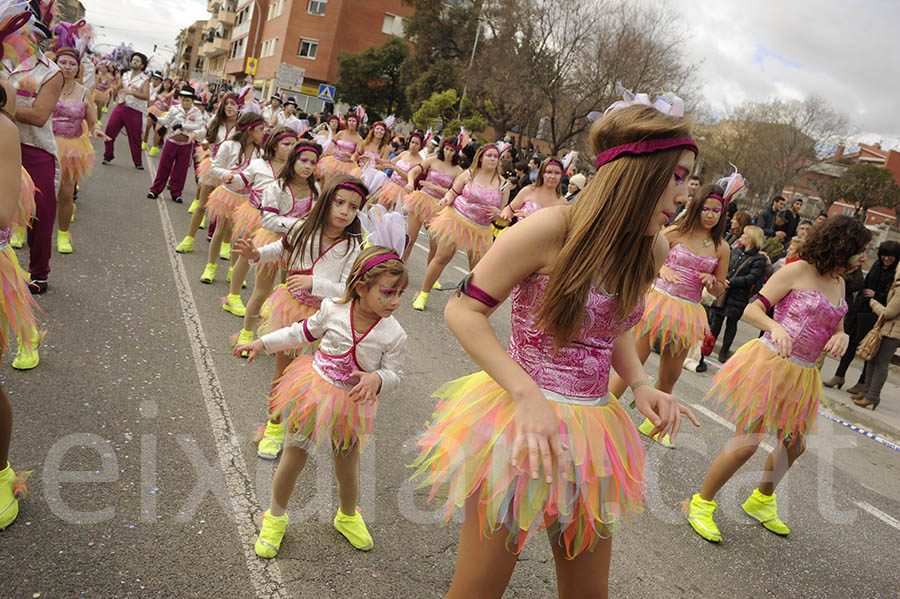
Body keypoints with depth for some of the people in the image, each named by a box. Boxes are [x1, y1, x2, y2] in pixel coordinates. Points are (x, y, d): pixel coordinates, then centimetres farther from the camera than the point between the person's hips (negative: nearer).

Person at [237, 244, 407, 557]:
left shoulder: (393, 334, -18)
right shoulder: (333, 309, -16)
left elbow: (394, 373, -7)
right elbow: (304, 332, 2)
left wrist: (377, 378, -30)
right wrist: (263, 342, 7)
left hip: (353, 404, 0)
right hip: (312, 395, 0)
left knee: (347, 470, 16)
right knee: (293, 459, 13)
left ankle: (347, 517, 48)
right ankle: (275, 517, 39)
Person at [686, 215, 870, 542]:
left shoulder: (838, 282, 11)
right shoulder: (797, 270, -10)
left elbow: (836, 329, 19)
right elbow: (751, 310, -13)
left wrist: (841, 336, -4)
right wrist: (775, 327, -32)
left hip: (802, 376, 8)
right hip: (770, 364, -8)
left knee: (794, 446, 18)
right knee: (746, 444, -9)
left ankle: (761, 501, 42)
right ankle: (701, 504, 10)